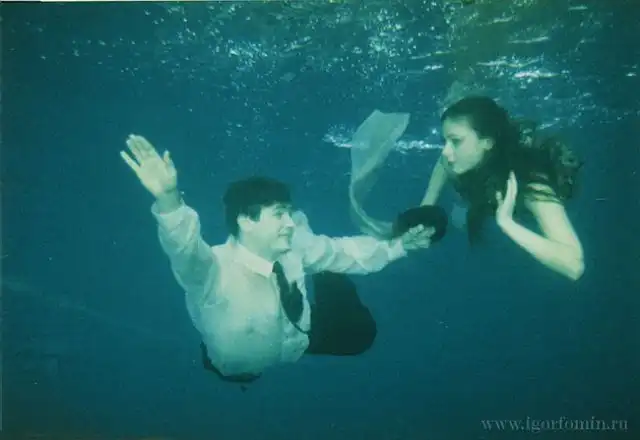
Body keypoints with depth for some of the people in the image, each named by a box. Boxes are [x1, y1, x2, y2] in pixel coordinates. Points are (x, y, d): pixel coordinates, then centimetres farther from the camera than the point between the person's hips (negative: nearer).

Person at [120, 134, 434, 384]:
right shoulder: (214, 270, -41)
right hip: (244, 374, -4)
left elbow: (342, 251, -8)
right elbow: (186, 249, -62)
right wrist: (169, 199, -81)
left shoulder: (294, 246, -24)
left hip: (296, 344, 5)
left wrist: (397, 246, -10)